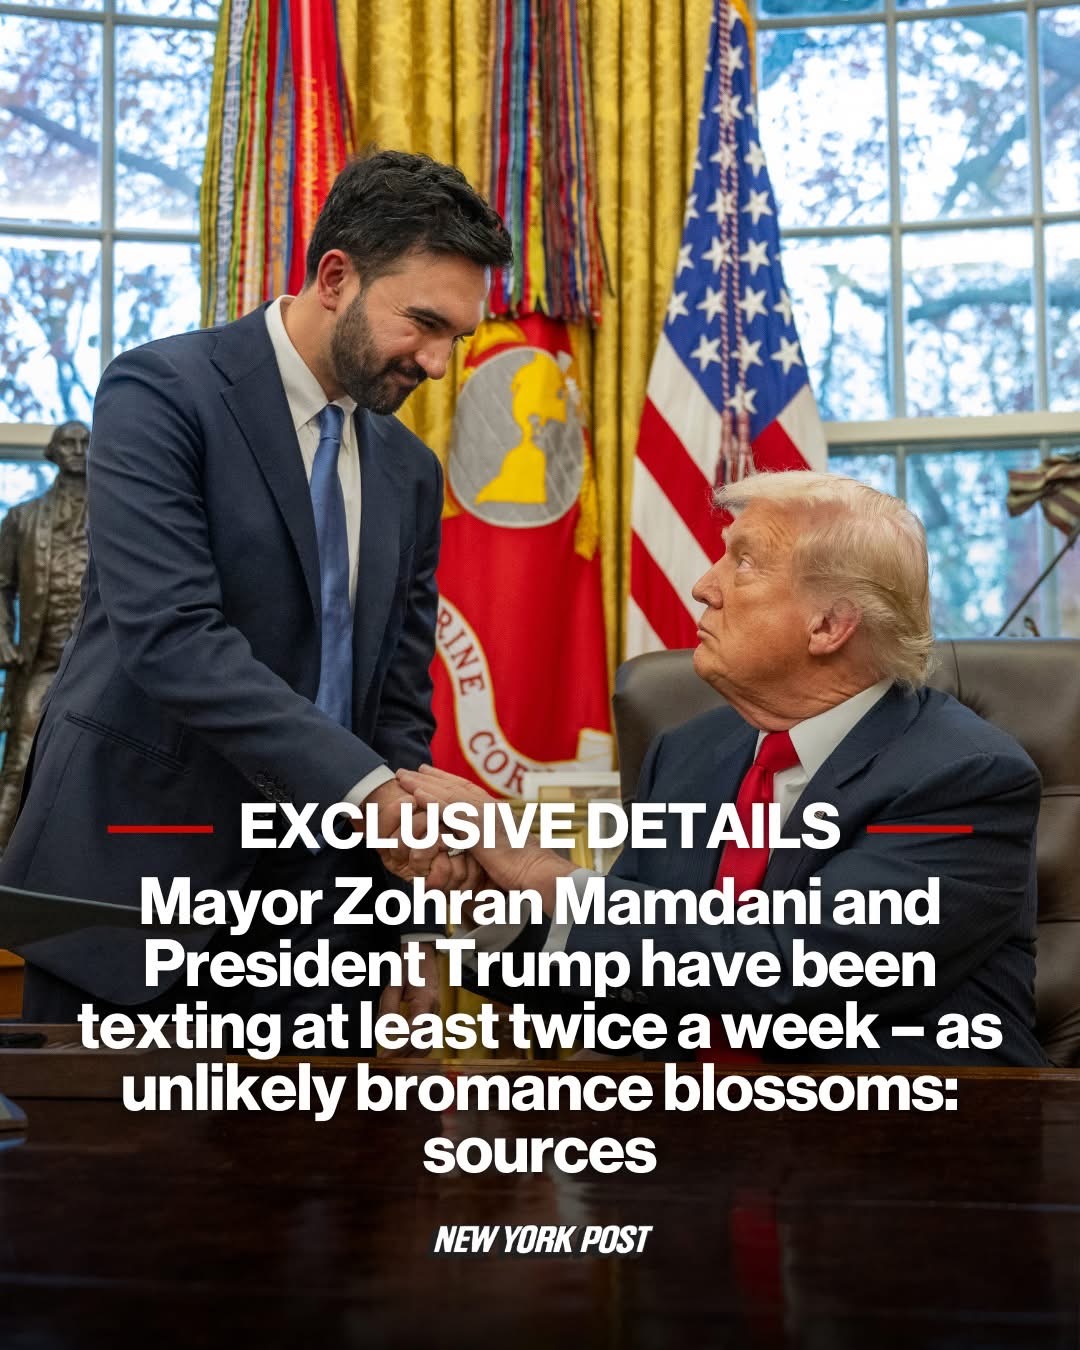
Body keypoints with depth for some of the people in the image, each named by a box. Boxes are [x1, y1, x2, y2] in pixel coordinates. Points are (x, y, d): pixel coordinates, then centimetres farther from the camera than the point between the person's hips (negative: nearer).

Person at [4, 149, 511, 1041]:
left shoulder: (409, 471, 11)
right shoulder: (163, 394, -9)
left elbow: (398, 699, 12)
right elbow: (170, 636, -22)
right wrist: (375, 793, -28)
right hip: (136, 898, -5)